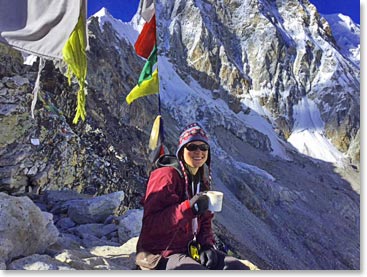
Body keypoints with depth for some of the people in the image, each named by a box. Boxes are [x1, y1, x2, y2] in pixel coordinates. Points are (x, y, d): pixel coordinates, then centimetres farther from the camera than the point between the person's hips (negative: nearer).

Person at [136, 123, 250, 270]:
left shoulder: (202, 181, 12)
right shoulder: (166, 176, -13)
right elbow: (150, 224, -21)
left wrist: (207, 245, -4)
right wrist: (189, 208, -32)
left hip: (191, 250, 8)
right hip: (161, 255, -8)